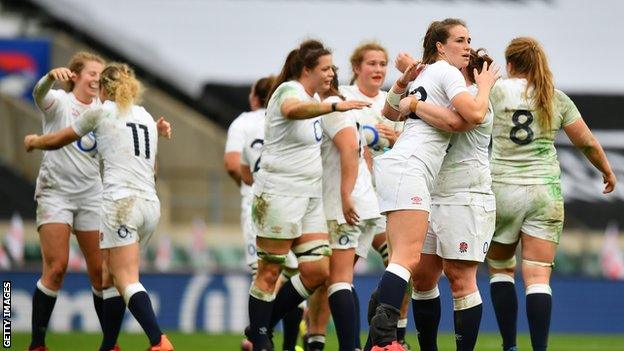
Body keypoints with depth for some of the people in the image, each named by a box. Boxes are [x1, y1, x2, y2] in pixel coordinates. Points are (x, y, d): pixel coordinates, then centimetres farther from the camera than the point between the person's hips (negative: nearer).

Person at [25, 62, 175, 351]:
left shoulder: (101, 112, 5)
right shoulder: (146, 116, 22)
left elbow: (56, 141, 18)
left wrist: (33, 142, 39)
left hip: (121, 201, -7)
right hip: (150, 204, 7)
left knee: (126, 281, -13)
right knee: (108, 278, 15)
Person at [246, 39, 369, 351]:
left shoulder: (313, 97, 14)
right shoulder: (290, 90, -14)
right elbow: (293, 110, -39)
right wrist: (335, 106, -53)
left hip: (310, 195, 9)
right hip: (279, 193, -9)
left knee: (318, 270, 2)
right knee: (271, 271, -3)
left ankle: (263, 325, 16)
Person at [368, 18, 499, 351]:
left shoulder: (425, 73, 25)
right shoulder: (446, 72, -2)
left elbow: (390, 112, 37)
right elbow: (475, 115, -15)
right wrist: (485, 85, 2)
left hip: (394, 164, 10)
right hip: (409, 167, -10)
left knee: (404, 259, 7)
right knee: (408, 257, -20)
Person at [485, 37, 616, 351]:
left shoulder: (498, 90, -2)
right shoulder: (557, 99, 6)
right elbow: (587, 142, 9)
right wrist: (607, 172, 25)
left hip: (502, 189, -1)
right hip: (544, 192, 1)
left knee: (500, 269, 16)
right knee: (537, 277, -3)